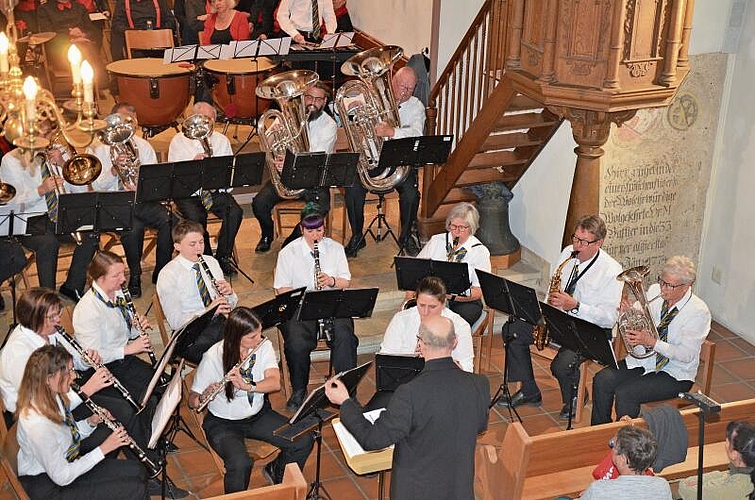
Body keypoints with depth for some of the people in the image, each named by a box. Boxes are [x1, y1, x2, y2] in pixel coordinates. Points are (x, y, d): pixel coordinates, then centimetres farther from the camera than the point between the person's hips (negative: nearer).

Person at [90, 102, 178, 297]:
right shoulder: (99, 147, 4)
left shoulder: (144, 146, 13)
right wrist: (114, 170, -21)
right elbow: (97, 186, -4)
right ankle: (135, 277, -14)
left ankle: (161, 272, -7)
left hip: (143, 201, 3)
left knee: (171, 221, -25)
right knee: (133, 227, -35)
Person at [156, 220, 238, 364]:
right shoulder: (168, 275, -6)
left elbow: (231, 306, 16)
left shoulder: (211, 262, 12)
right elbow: (175, 322, -13)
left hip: (219, 323, 6)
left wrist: (229, 293, -8)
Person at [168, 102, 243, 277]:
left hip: (216, 191, 3)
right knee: (196, 217, -33)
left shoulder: (222, 141, 14)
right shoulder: (179, 141, 5)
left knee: (235, 211, -26)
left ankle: (223, 258, -11)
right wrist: (193, 163, -19)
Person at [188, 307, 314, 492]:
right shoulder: (213, 357, -19)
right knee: (241, 463, -32)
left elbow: (275, 383, -21)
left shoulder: (264, 346, -9)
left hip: (258, 414, 4)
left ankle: (276, 471, 19)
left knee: (304, 440, -12)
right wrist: (204, 396, -37)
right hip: (223, 423, -4)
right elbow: (192, 401, -14)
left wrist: (247, 385, -38)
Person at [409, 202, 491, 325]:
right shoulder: (436, 241, 9)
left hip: (465, 301, -2)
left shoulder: (480, 251, -1)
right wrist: (409, 298, -9)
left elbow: (479, 291, -8)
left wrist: (453, 296, -24)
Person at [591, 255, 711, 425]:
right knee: (602, 380, -16)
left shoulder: (699, 312, -18)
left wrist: (651, 342, -30)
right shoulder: (655, 291, -3)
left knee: (624, 393, -26)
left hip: (675, 374, -6)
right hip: (643, 360, 6)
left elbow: (687, 355, -22)